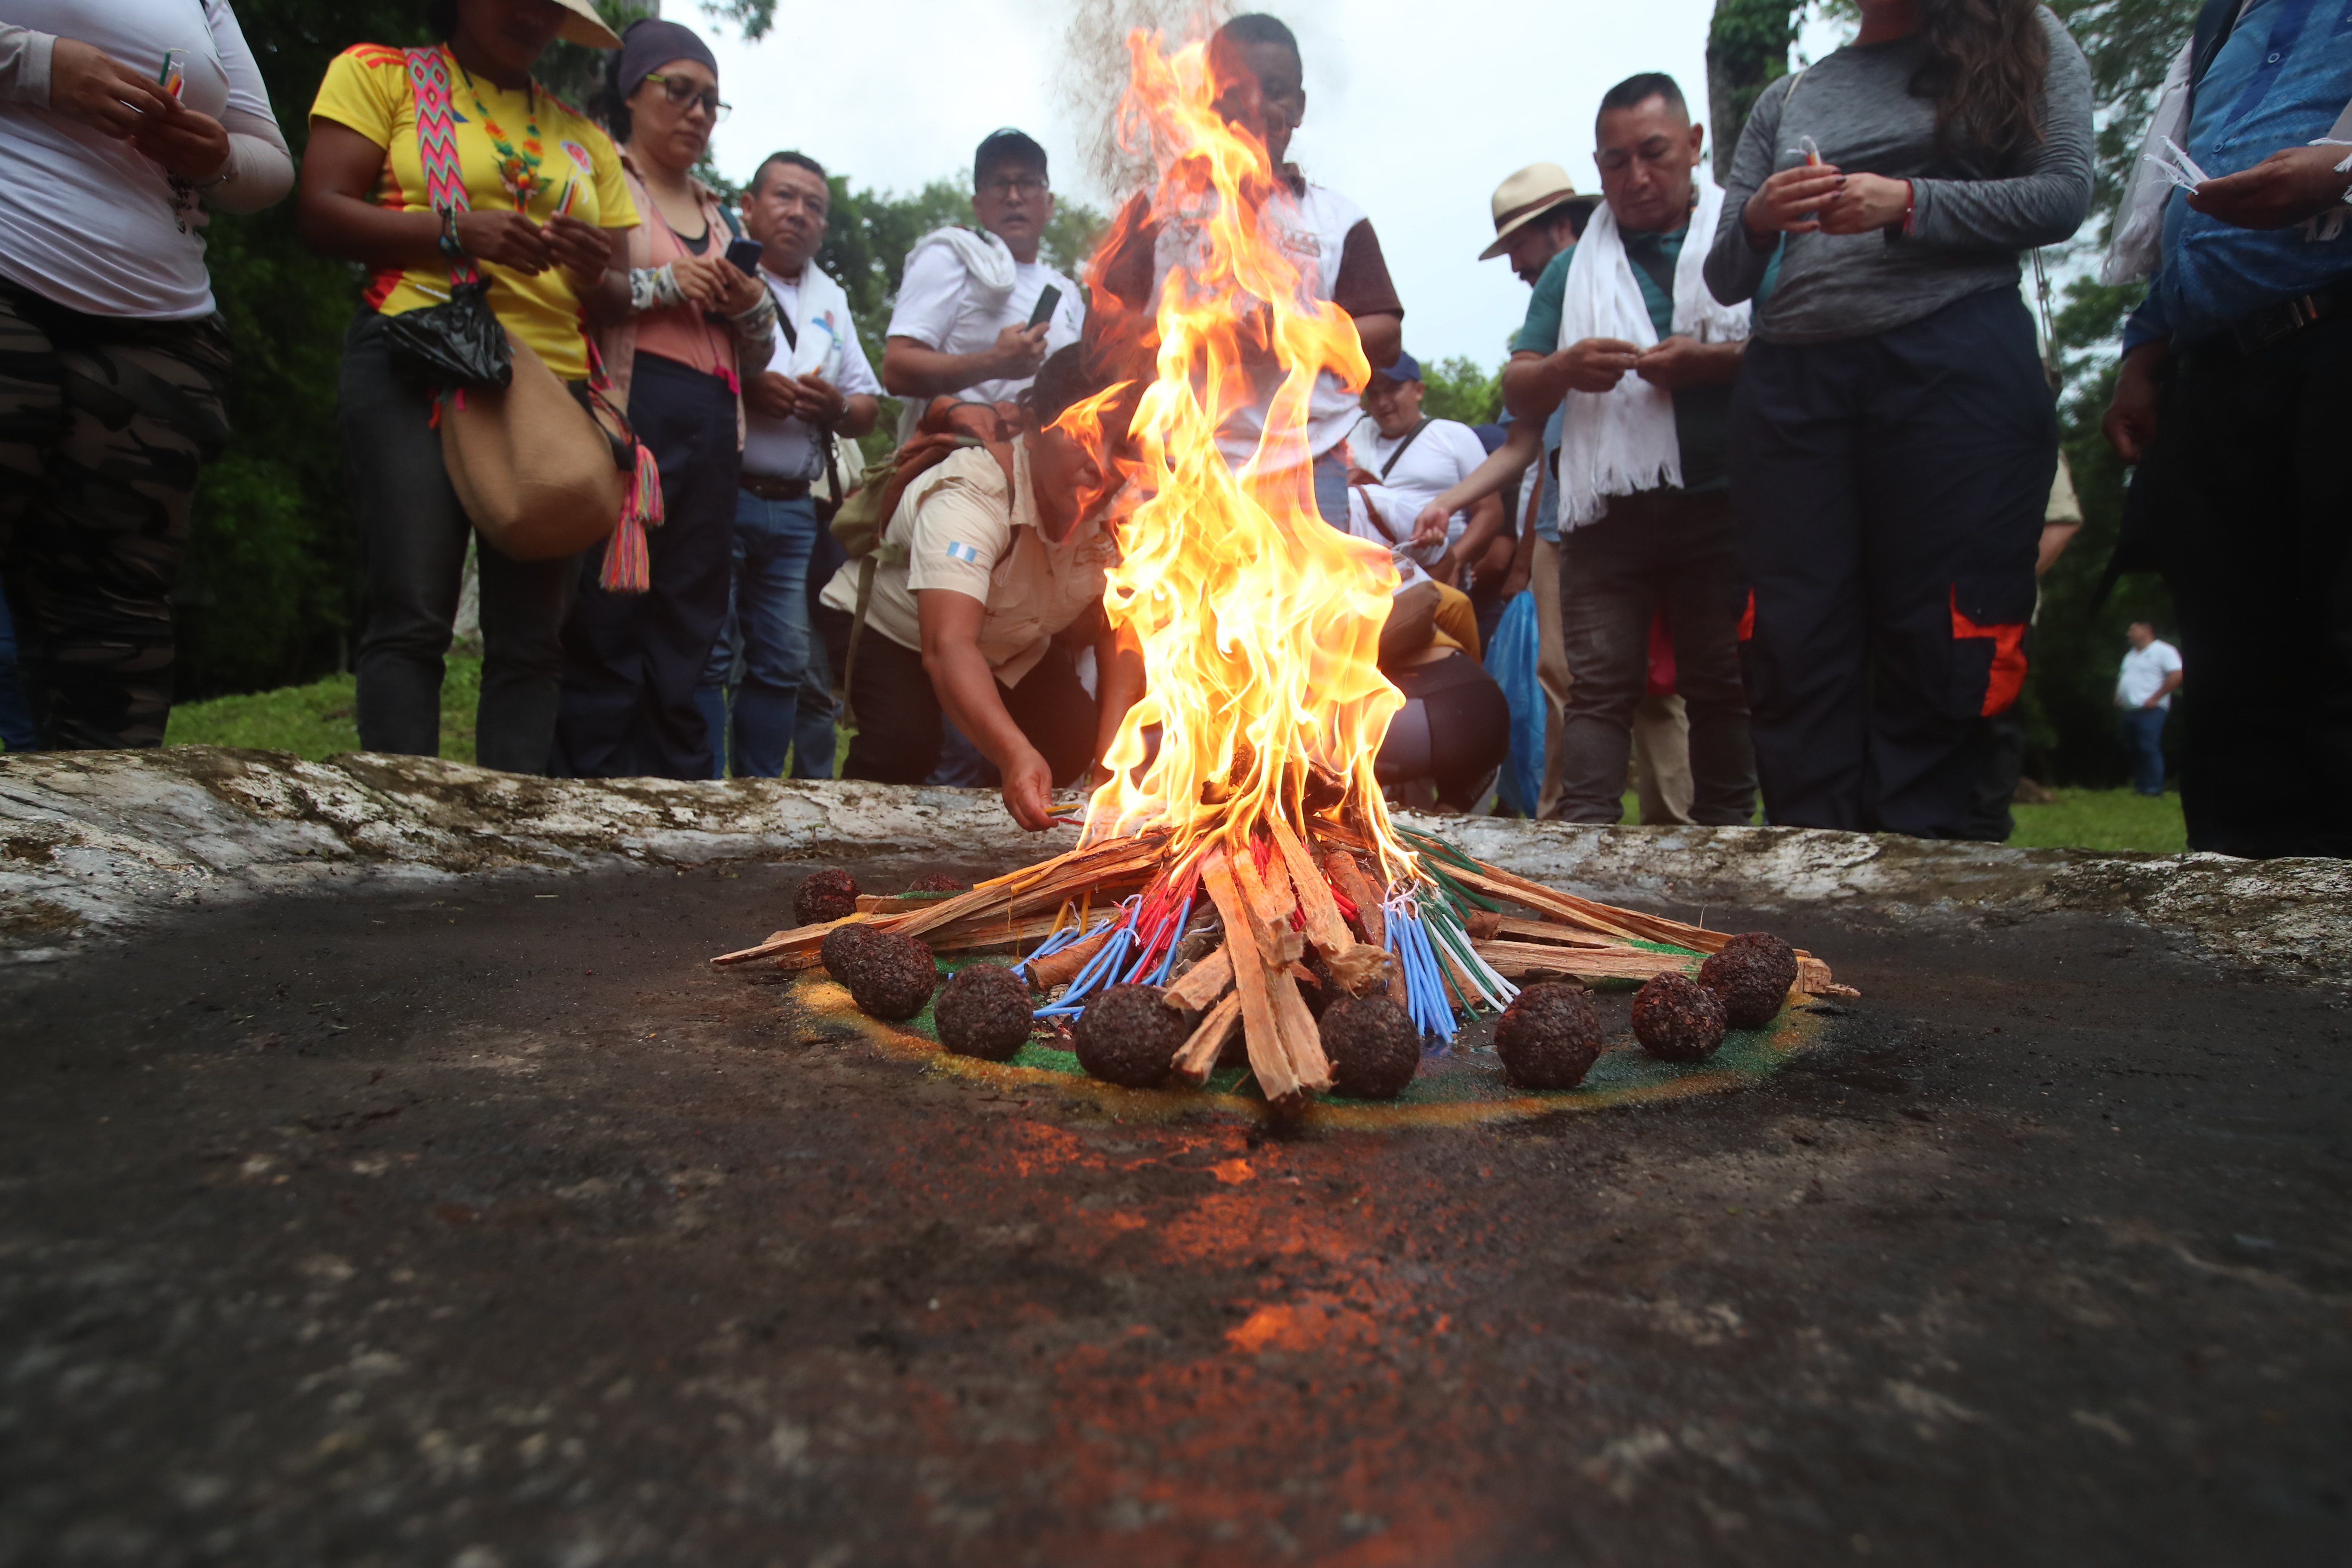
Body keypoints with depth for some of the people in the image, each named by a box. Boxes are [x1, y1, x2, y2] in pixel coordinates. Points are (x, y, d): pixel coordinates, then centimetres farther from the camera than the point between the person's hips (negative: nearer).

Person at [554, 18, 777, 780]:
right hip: (624, 411, -5)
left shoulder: (720, 217, 25)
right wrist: (662, 283, -8)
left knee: (688, 627, 2)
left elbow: (757, 358, 27)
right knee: (606, 623, -9)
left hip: (712, 432, 6)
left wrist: (753, 304, 7)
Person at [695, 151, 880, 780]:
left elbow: (869, 409, 21)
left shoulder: (832, 299, 24)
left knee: (785, 662, 5)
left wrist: (838, 407, 0)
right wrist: (742, 386, -16)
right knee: (708, 655, -9)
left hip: (793, 510, 5)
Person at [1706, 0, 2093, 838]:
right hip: (1789, 382, 3)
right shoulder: (1787, 98, 23)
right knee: (1794, 647, -6)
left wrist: (1909, 204, -11)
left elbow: (2063, 194, 3)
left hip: (1955, 364, -2)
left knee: (1936, 653, -8)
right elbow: (1725, 279, 17)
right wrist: (1756, 223, -5)